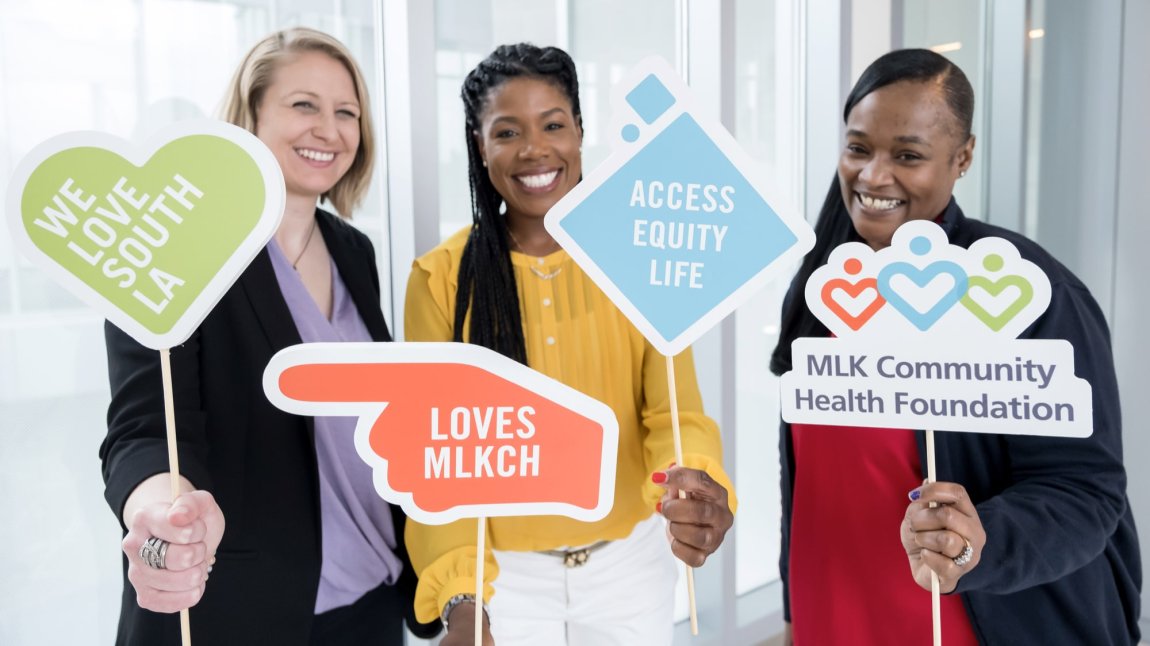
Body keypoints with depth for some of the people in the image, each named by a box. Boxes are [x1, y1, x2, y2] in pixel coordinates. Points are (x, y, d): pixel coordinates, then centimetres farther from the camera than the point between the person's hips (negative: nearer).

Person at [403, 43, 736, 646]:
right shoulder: (440, 278, -8)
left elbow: (674, 405, -15)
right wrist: (459, 597, -24)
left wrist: (699, 486, -37)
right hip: (505, 571, -1)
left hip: (629, 560, 1)